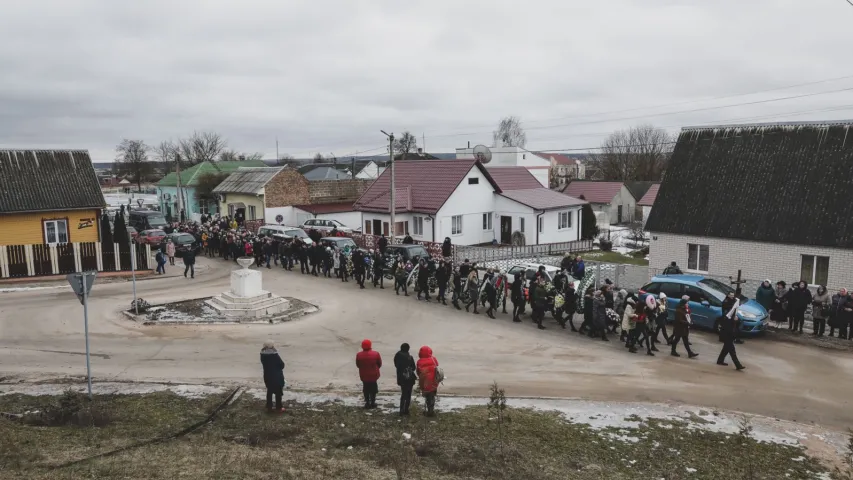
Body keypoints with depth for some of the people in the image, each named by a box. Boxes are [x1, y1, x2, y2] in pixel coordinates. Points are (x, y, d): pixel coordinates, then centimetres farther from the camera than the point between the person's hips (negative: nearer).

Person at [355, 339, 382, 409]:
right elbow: (379, 364, -4)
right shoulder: (376, 354, -14)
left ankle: (367, 403, 17)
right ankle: (372, 403, 18)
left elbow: (357, 365, 0)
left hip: (364, 375, 1)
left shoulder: (359, 355, -12)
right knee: (373, 389, 14)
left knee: (366, 389, 15)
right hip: (373, 375, -1)